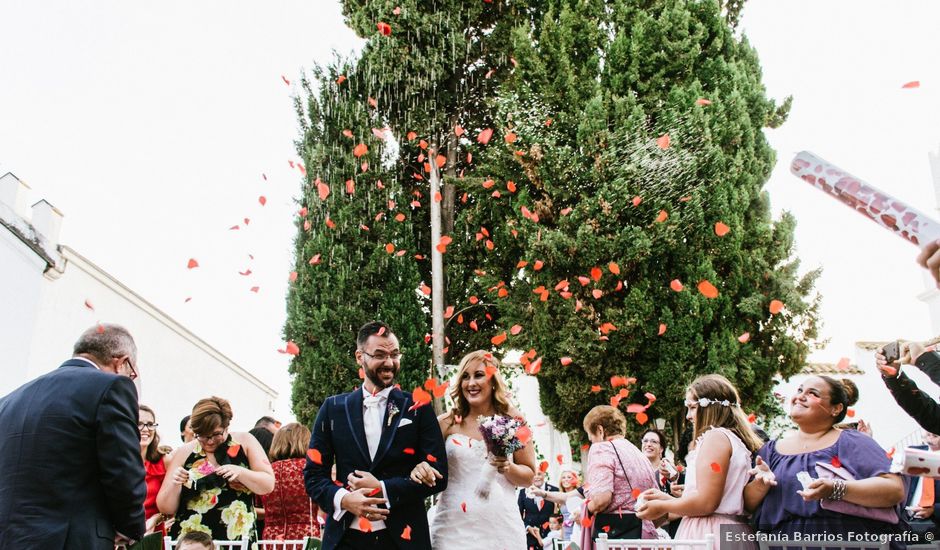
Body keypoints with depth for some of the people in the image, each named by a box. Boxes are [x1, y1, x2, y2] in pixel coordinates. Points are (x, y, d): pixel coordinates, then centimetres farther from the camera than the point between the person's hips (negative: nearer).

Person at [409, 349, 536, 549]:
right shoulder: (447, 422, 0)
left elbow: (528, 476, 6)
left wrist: (508, 468, -13)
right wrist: (419, 469, -17)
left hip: (500, 525, 0)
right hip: (453, 525, 0)